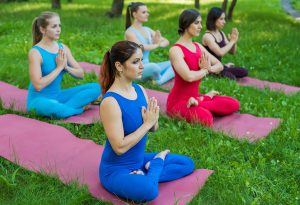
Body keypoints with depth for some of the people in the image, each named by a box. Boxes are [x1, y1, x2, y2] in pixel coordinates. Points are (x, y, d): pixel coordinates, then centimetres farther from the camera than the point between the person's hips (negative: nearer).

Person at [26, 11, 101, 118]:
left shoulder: (63, 48, 2)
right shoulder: (35, 52, -15)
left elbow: (81, 74, 5)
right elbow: (38, 85, -22)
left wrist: (65, 66, -14)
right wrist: (59, 67, -18)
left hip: (58, 96, 6)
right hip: (39, 99, -6)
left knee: (96, 88, -8)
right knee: (56, 110, -41)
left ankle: (60, 107, -17)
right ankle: (80, 108, -11)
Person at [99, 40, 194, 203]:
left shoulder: (140, 90, -3)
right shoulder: (110, 101, -26)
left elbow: (153, 128, 6)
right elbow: (119, 147, -26)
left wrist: (153, 119, -17)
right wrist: (146, 123, -21)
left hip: (139, 160, 7)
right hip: (116, 170, -7)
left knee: (188, 164, 11)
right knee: (148, 190, -36)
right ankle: (157, 161, -6)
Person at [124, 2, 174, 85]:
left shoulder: (147, 30, 10)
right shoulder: (130, 32, -11)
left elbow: (166, 41, 9)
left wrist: (159, 43, -15)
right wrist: (156, 44, -8)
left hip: (147, 67, 8)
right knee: (153, 66, -38)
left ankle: (160, 82, -26)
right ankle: (158, 81, -5)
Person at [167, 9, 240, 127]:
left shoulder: (198, 47, 8)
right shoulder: (175, 50, -17)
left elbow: (219, 65, 13)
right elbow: (189, 76, -31)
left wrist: (209, 68, -12)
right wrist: (205, 70, -9)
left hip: (195, 97, 8)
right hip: (178, 101, -8)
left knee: (234, 104, 0)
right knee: (206, 119, -34)